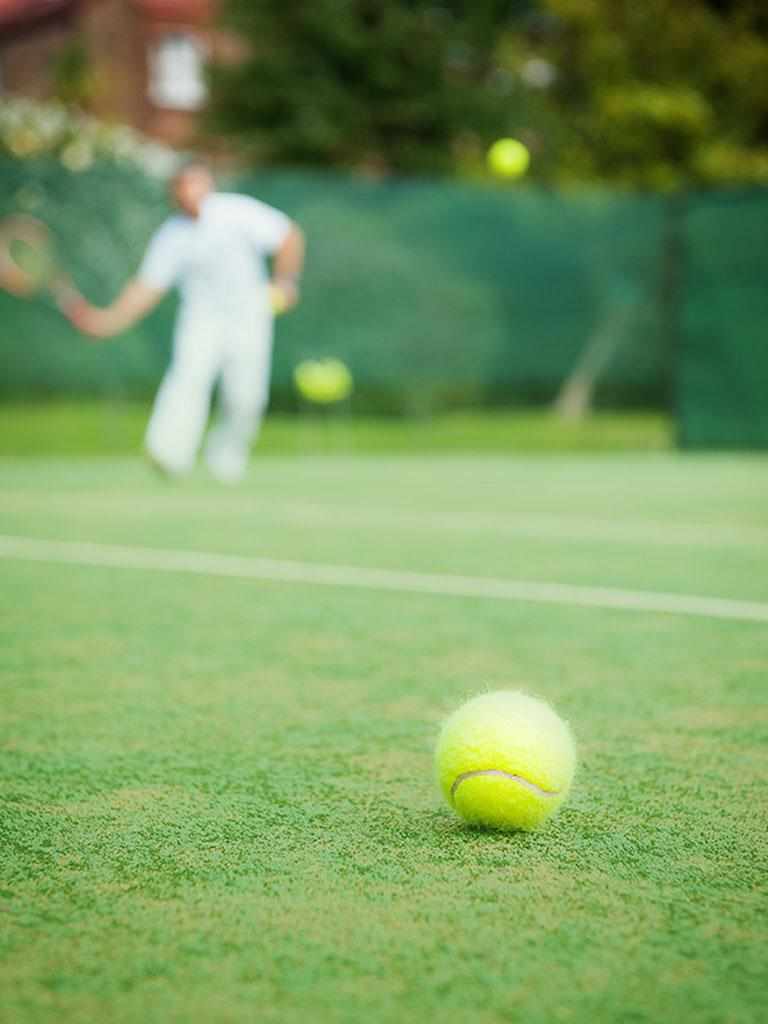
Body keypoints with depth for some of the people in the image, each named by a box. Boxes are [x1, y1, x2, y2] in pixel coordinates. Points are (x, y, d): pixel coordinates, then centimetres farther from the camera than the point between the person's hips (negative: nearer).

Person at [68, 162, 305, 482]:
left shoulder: (239, 211, -8)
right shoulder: (170, 236, -2)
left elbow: (290, 237, 0)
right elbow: (146, 288, -1)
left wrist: (285, 282, -12)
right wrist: (109, 319, -12)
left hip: (248, 315, 0)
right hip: (200, 316, 0)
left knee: (246, 396, -8)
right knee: (190, 373, -26)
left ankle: (226, 454, 19)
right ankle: (170, 453, -39)